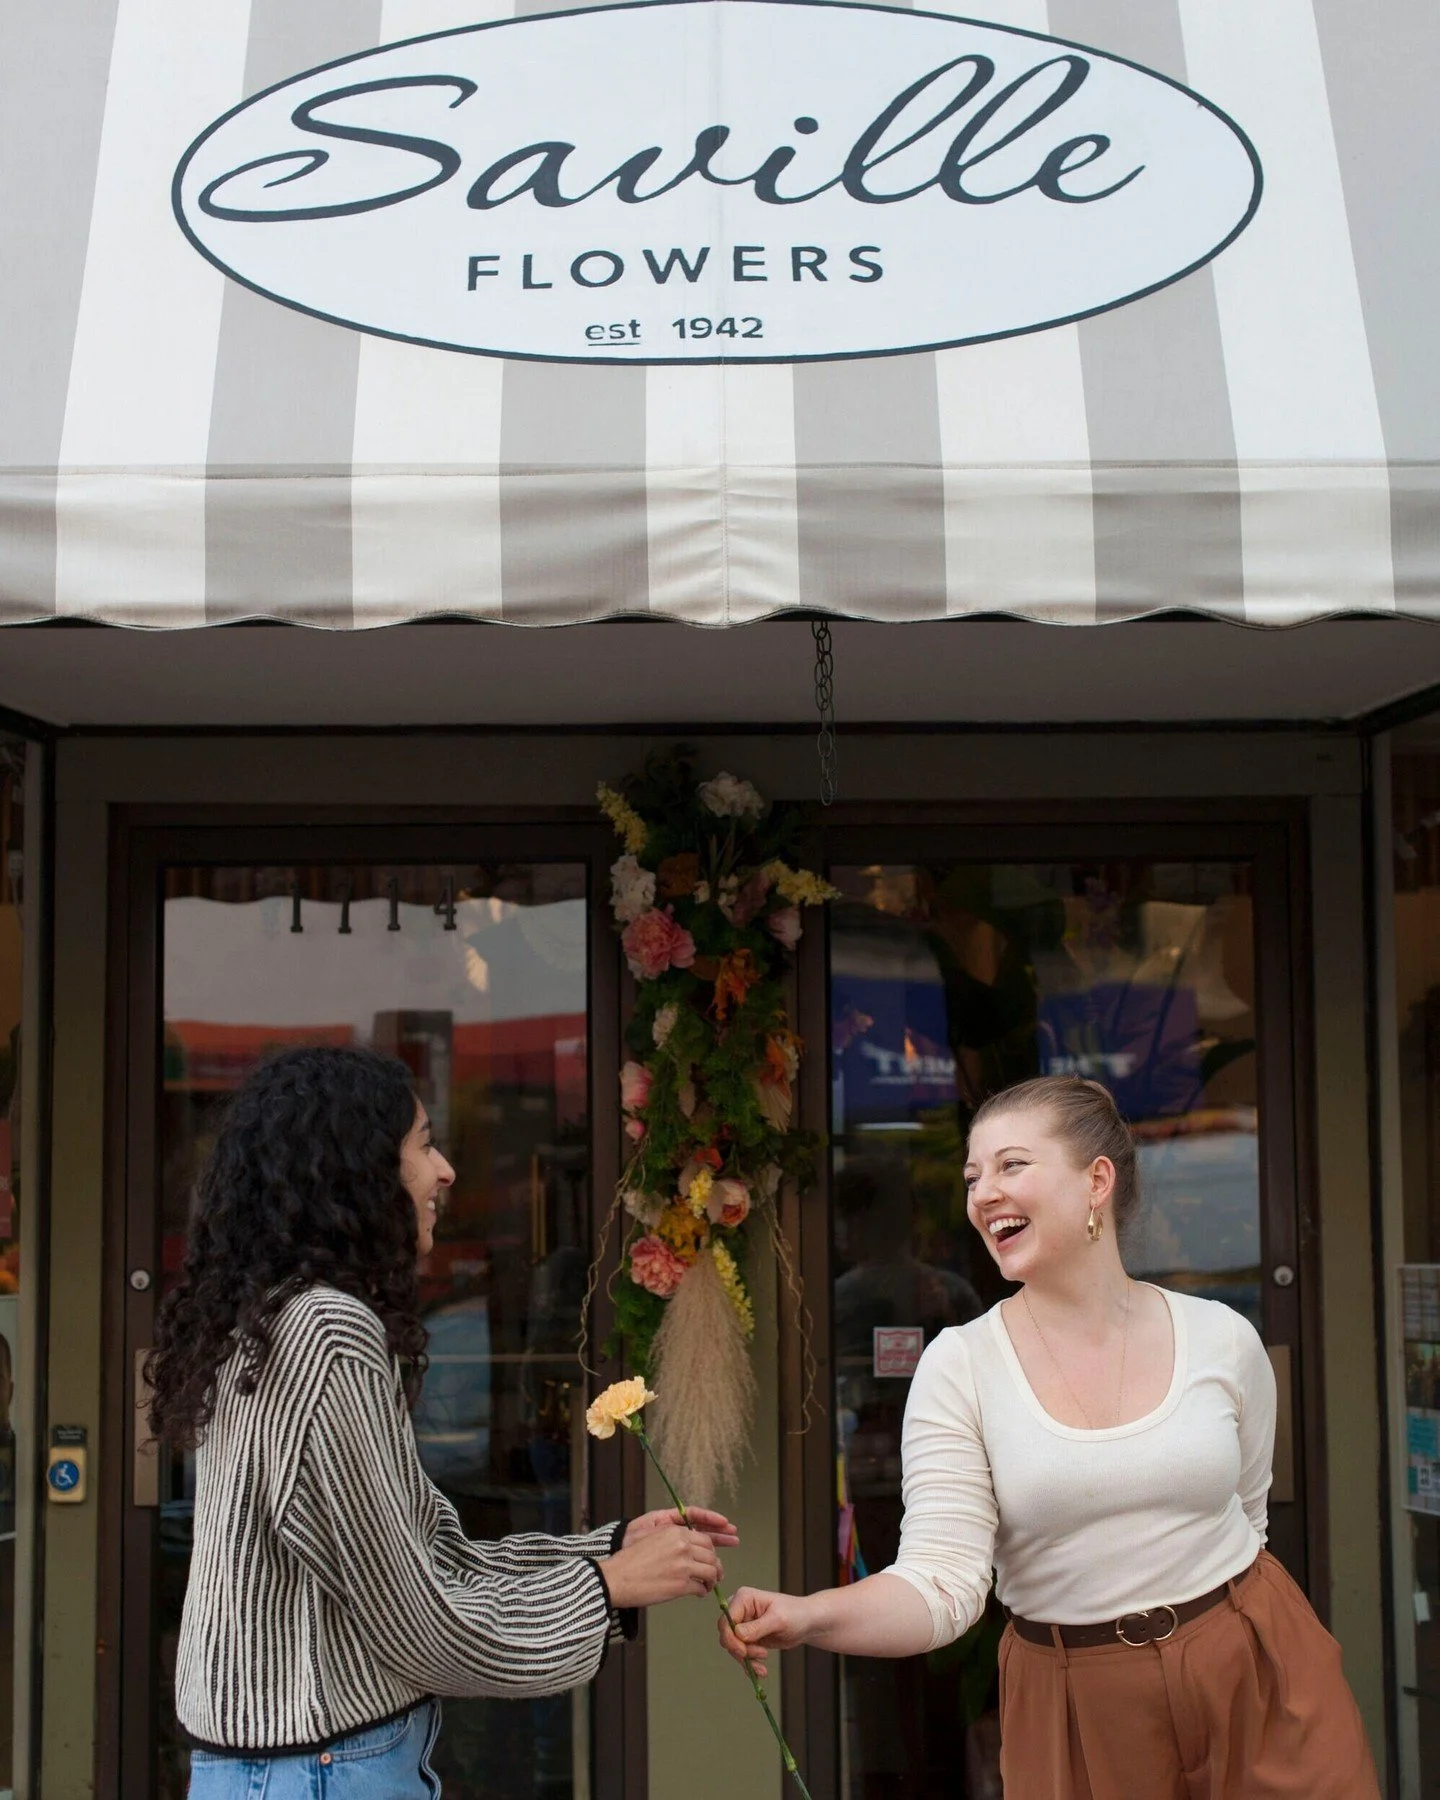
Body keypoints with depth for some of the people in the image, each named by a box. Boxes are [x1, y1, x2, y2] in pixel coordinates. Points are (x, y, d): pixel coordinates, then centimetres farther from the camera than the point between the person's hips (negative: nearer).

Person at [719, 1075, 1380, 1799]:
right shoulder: (959, 1365, -10)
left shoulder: (1223, 1339, -3)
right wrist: (807, 1616, -35)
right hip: (1074, 1705, -1)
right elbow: (942, 1580, -18)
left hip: (1256, 1680, 2)